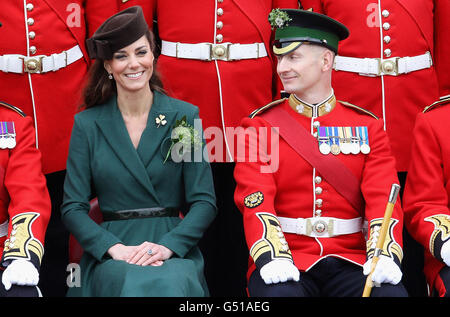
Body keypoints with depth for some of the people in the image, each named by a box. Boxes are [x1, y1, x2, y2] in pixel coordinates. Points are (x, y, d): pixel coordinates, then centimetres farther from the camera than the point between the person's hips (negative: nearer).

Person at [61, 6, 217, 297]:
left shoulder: (185, 116, 5)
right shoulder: (87, 124, 6)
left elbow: (204, 202, 1)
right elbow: (73, 207, 3)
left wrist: (167, 245, -16)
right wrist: (115, 248, -14)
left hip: (176, 247, 0)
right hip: (110, 248, 0)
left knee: (172, 284, -34)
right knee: (132, 286, -34)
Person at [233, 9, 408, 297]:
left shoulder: (368, 127, 10)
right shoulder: (260, 126, 7)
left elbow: (383, 198, 0)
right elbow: (256, 199, -5)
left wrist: (384, 255, -20)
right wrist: (272, 258, -23)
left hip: (350, 261, 1)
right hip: (285, 261, -1)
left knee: (391, 293, -27)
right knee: (277, 293, -33)